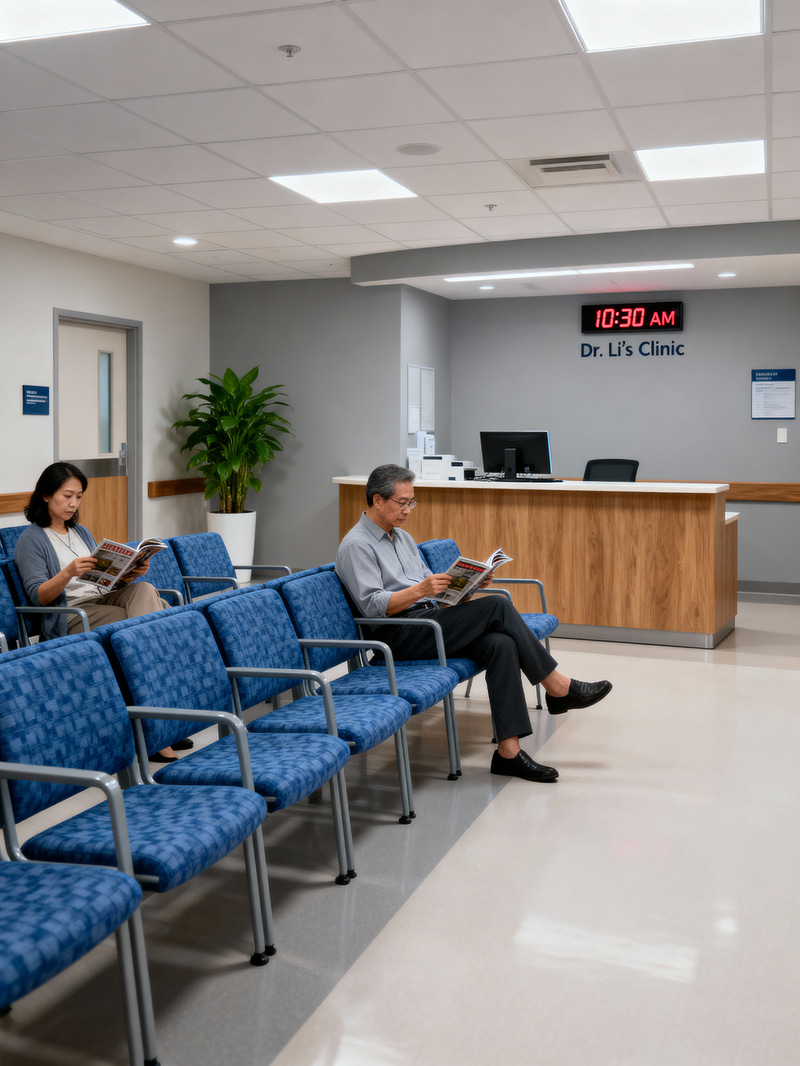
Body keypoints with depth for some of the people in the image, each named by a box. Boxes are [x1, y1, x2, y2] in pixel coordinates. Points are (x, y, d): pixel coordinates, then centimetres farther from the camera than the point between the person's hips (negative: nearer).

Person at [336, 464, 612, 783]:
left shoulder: (402, 537, 22)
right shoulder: (356, 545, -6)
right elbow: (371, 605, -16)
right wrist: (419, 591, -28)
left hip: (428, 621, 8)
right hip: (399, 636, -8)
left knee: (501, 644, -23)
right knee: (497, 606, -22)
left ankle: (508, 751, -27)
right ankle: (558, 687, -12)